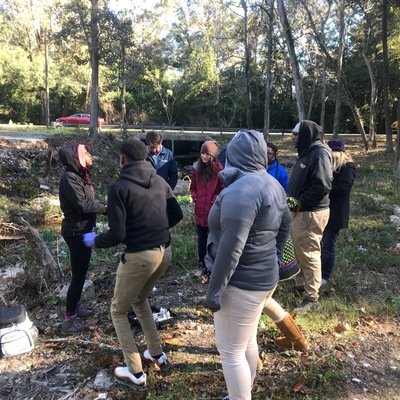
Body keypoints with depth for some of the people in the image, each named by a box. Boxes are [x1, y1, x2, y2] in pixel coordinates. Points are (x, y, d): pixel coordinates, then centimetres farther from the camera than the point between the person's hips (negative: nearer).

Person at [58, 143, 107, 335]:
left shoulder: (80, 175, 11)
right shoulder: (69, 178, -20)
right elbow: (83, 205, -27)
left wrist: (102, 206, -9)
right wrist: (106, 209, -14)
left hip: (82, 229, 10)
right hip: (76, 231, -10)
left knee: (81, 272, 21)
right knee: (78, 274, -3)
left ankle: (76, 306, 38)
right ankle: (69, 319, 8)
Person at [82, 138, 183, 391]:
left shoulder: (120, 188, -13)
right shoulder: (160, 181, 6)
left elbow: (117, 235, -16)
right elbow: (177, 215, 10)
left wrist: (94, 240, 4)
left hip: (139, 256, -7)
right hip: (162, 252, 7)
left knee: (118, 310, 16)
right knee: (140, 300, 30)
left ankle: (136, 374, 21)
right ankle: (157, 354, 37)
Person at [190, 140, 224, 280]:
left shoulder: (219, 170, -11)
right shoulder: (197, 169, 7)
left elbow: (223, 189, -8)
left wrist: (213, 201, -12)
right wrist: (195, 198, 2)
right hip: (200, 211, 5)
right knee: (201, 239, 15)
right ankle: (202, 265, 29)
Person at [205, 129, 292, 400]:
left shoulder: (241, 190, -23)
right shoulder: (272, 184, 7)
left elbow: (231, 247, -27)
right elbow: (285, 224, 19)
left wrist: (215, 289, -21)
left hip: (242, 282, -10)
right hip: (263, 276, 10)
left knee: (230, 350, 5)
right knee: (248, 341, 23)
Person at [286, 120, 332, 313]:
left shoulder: (319, 154, -15)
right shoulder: (306, 153, 16)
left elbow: (323, 186, -24)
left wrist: (300, 202, -19)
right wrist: (291, 198, 5)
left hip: (312, 213, -10)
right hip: (301, 211, 10)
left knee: (309, 254, -2)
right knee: (299, 251, 19)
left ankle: (312, 298, 9)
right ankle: (301, 283, 36)